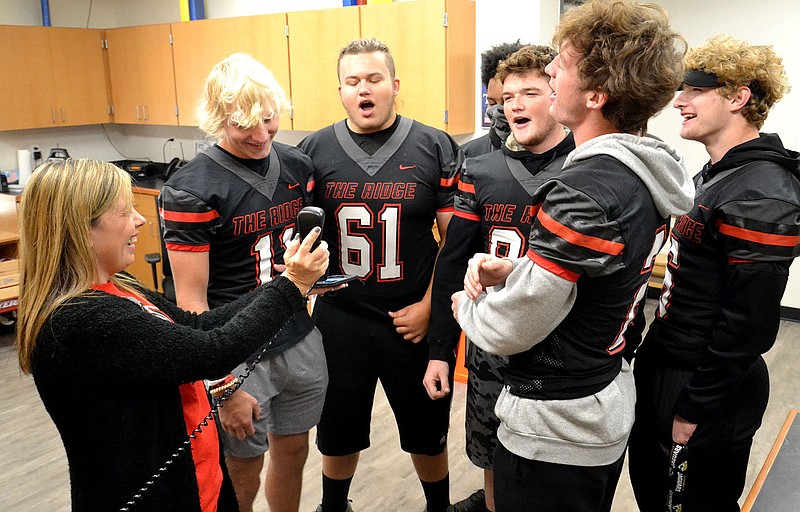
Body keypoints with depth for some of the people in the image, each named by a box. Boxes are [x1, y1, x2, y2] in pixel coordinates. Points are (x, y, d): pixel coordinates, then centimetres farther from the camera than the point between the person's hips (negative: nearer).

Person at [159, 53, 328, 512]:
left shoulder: (298, 165, 2)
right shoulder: (191, 189, -17)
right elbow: (191, 301, -16)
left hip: (301, 338, 6)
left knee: (293, 452, 20)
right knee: (242, 473, 11)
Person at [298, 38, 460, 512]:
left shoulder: (435, 148, -6)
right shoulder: (314, 150, -1)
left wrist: (430, 306, -10)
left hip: (415, 320, -1)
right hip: (339, 317, 2)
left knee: (427, 434, 17)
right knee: (338, 432, 20)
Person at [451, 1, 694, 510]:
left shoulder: (583, 193, -29)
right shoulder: (647, 177, 0)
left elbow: (509, 330, -24)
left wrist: (467, 305, -3)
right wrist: (515, 269, -3)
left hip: (553, 430, -9)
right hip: (610, 409, 9)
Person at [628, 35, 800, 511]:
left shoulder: (761, 197, -23)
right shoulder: (713, 176, 8)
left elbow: (748, 325, -25)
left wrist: (695, 408, -18)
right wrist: (653, 355, 15)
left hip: (708, 393, -9)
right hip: (665, 367, 9)